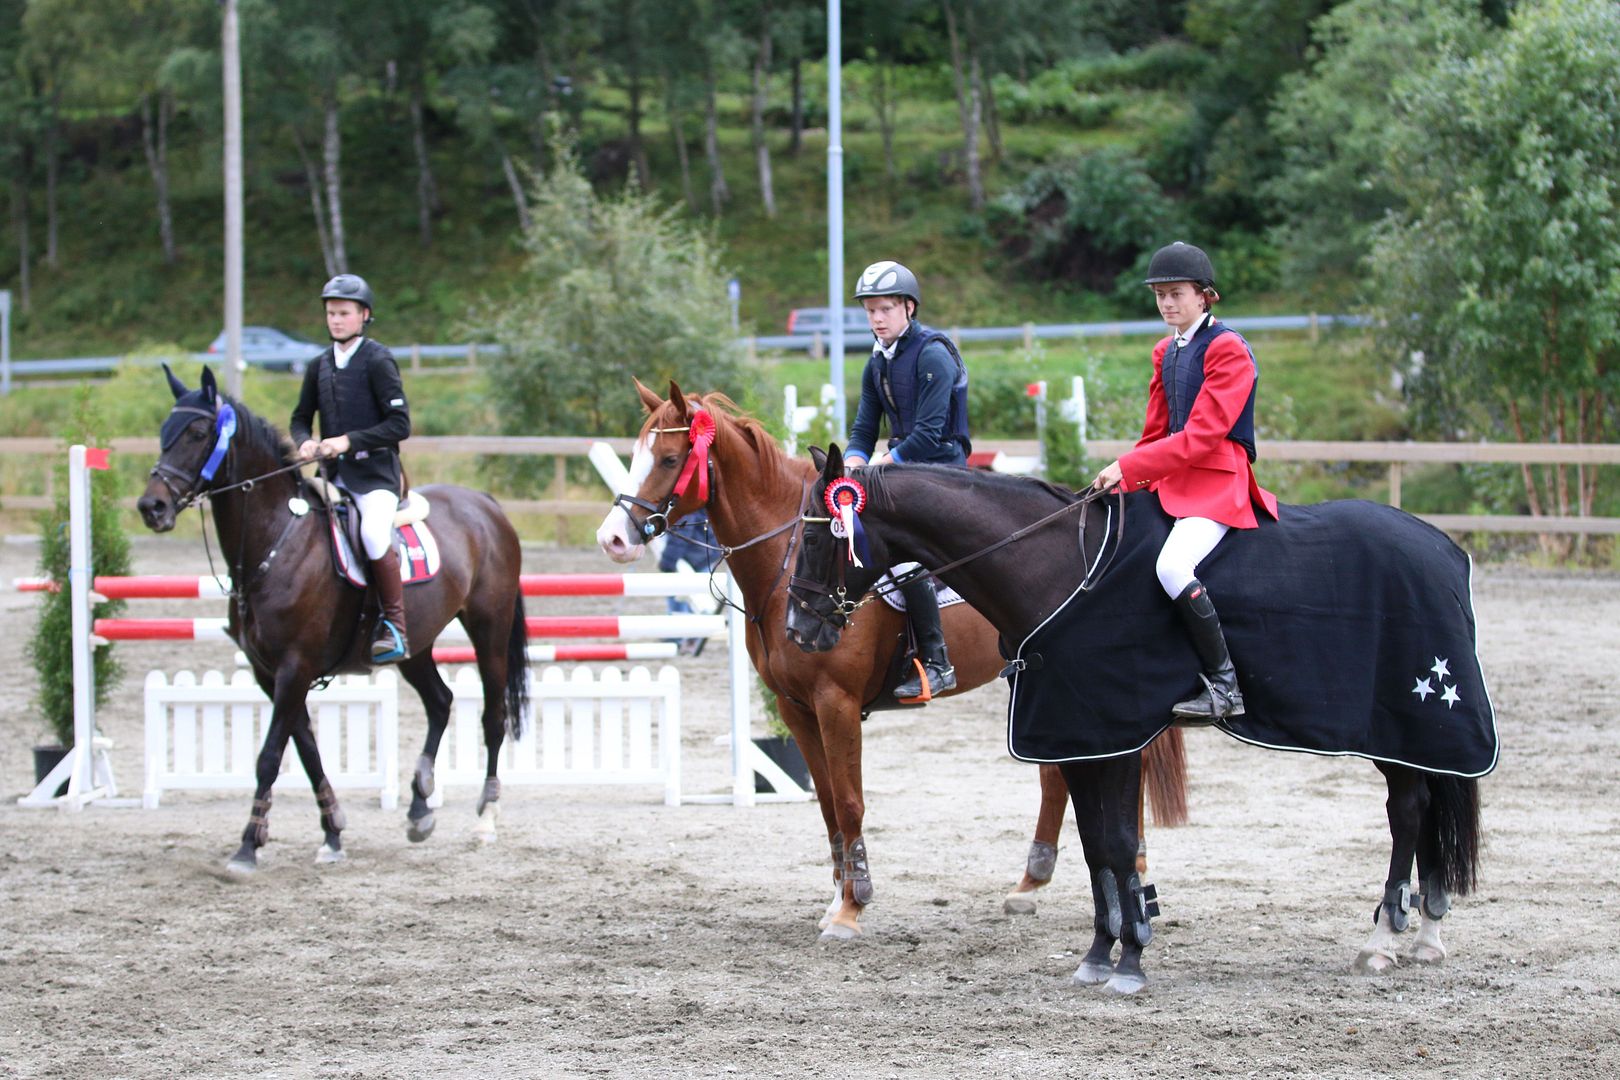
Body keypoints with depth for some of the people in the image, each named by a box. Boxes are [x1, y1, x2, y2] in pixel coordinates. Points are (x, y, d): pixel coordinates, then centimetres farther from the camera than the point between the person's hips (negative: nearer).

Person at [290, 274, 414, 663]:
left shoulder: (378, 361, -6)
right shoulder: (320, 367, 12)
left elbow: (400, 424, -11)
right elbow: (301, 418, 21)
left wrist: (349, 440, -19)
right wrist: (305, 442, -2)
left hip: (375, 474, -7)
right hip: (333, 474, 7)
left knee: (373, 533, -31)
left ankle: (395, 627, -21)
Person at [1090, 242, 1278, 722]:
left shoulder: (1228, 349, -11)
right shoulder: (1167, 353, 16)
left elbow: (1201, 435, -19)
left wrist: (1128, 468, -21)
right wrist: (1126, 484, 5)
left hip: (1218, 482, -10)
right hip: (1172, 481, 10)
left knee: (1173, 565, -32)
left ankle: (1224, 686, -25)